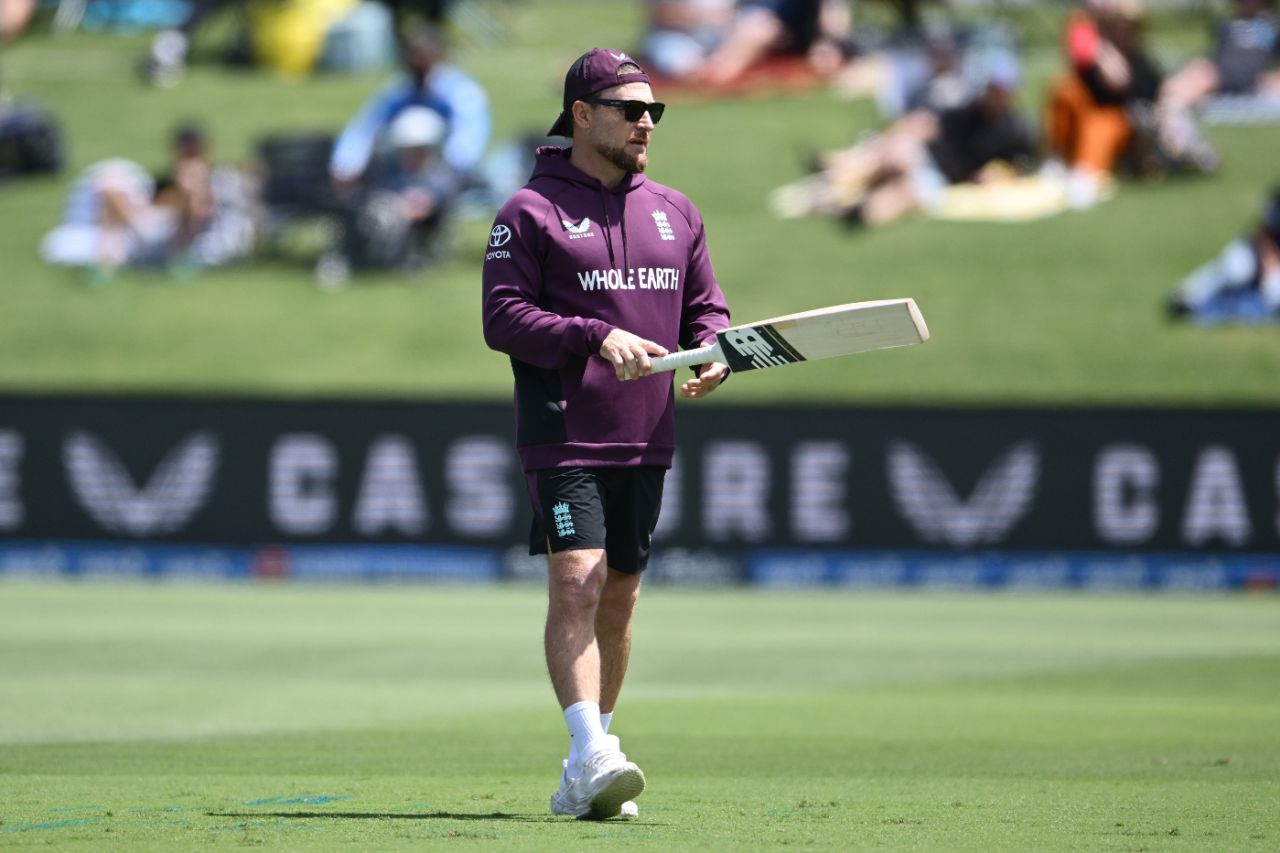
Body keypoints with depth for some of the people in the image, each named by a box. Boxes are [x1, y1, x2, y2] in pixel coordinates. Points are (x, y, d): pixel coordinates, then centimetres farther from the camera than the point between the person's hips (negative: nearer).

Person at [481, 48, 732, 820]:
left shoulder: (676, 213, 15)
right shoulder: (531, 212, -3)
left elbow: (708, 308, 18)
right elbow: (503, 319, -10)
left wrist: (713, 353, -5)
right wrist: (598, 337, -21)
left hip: (647, 442, 6)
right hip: (565, 438, -6)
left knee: (619, 599, 9)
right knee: (575, 584, -18)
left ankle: (587, 778, 17)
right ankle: (592, 754, -27)